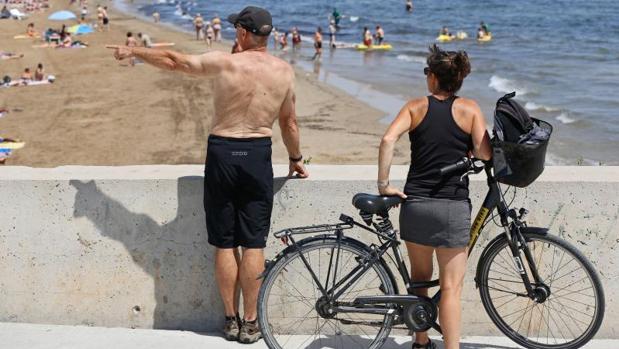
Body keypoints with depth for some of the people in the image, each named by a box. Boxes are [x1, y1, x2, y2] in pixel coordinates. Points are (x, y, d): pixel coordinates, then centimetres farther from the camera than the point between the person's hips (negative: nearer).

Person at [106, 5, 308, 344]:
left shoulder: (224, 62, -9)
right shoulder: (284, 71, 1)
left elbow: (173, 61, 1)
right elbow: (289, 122, 9)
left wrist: (133, 51, 16)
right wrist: (295, 158, 24)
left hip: (222, 153, -2)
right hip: (259, 156, 2)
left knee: (225, 243, 8)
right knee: (253, 243, 6)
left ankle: (231, 319, 17)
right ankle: (250, 322, 11)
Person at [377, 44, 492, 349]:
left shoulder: (416, 107, 3)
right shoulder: (469, 108, 1)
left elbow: (388, 139, -13)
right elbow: (484, 154, -8)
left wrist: (383, 183, -8)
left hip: (415, 204, 2)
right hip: (454, 208, -2)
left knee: (420, 277, 21)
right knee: (451, 288, 2)